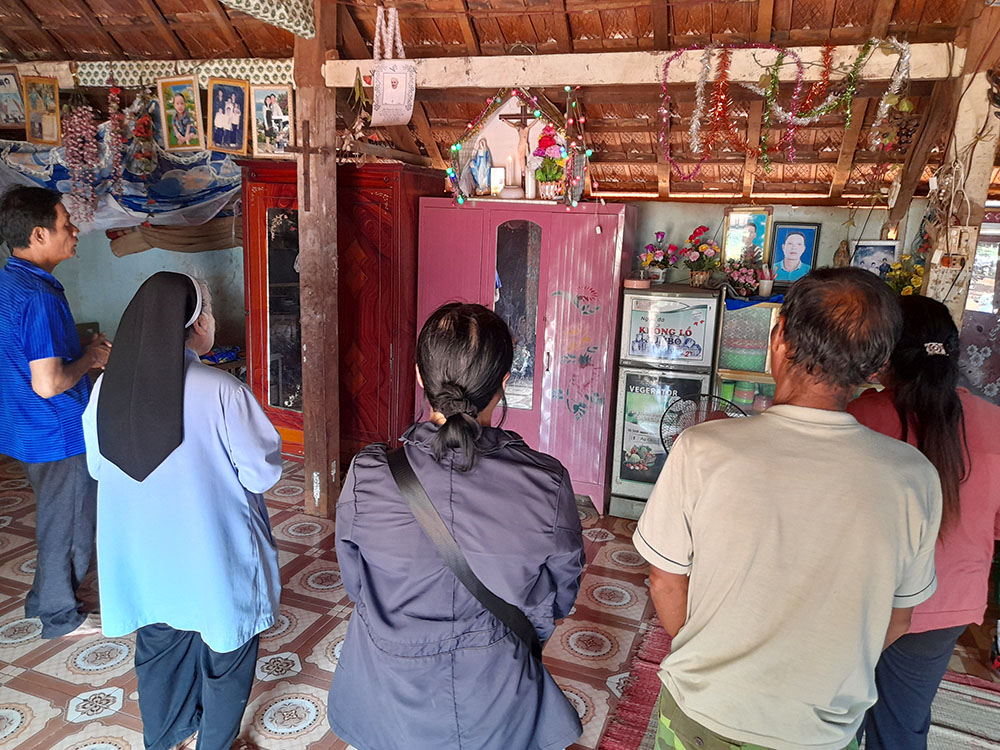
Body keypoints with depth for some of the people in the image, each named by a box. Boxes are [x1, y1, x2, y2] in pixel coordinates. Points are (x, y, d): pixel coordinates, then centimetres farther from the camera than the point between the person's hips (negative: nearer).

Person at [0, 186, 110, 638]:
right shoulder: (38, 296, -26)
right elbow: (48, 384, -29)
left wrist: (85, 351, 9)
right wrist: (90, 359, -12)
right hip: (58, 433, -10)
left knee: (58, 517, 24)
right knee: (67, 523, 8)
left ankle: (44, 599, 40)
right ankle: (60, 615, 26)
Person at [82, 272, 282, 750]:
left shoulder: (107, 388, -9)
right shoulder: (221, 393, -26)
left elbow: (98, 467, 6)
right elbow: (262, 474, -18)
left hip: (140, 561, 5)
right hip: (213, 562, -5)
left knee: (158, 650, 26)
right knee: (225, 656, 18)